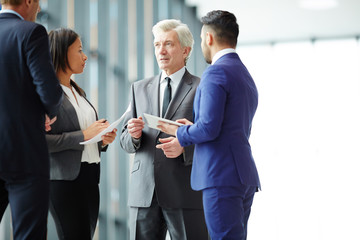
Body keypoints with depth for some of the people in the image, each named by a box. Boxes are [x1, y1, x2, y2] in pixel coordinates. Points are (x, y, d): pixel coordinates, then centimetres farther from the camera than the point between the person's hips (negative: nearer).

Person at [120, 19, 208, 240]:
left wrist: (185, 148, -19)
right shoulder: (140, 88, 17)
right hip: (144, 192, 4)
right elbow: (125, 142, 16)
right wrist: (134, 135, -7)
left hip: (186, 191, -4)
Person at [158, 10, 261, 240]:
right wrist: (192, 129, 20)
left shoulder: (216, 72, -10)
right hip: (244, 176, 10)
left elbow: (209, 128, -18)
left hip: (222, 177, -10)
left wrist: (179, 132, 1)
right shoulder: (246, 75, 21)